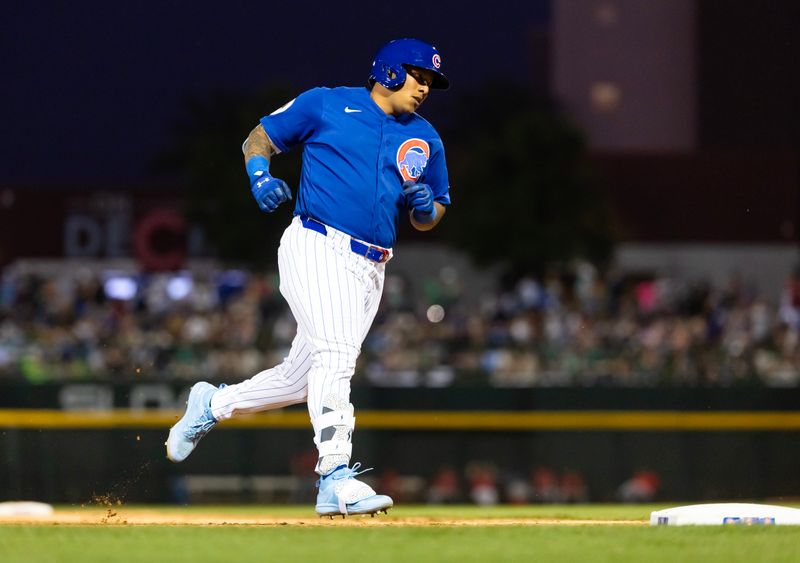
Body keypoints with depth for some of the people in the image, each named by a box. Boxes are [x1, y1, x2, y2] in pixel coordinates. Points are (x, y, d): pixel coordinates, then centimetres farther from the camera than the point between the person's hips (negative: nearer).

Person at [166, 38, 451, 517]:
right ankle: (336, 478, -33)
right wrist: (260, 176, -9)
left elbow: (429, 219, 23)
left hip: (369, 271, 6)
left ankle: (212, 406, 32)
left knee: (302, 379, 8)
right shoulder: (326, 104, 6)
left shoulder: (426, 141, 18)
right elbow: (259, 139, 12)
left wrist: (426, 206, -2)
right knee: (334, 356, -24)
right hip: (316, 246, -6)